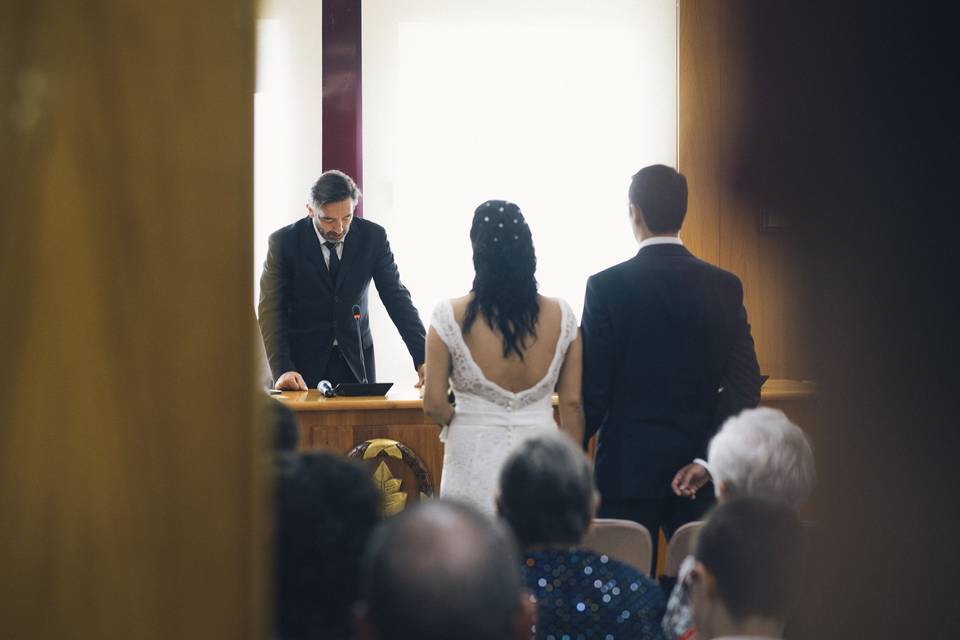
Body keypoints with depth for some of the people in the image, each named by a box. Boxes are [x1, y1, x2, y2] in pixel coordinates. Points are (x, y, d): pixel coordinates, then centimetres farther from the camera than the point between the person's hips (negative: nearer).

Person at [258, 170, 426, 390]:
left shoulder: (373, 237, -4)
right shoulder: (283, 242, -10)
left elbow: (397, 297, -2)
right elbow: (271, 311, -12)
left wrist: (422, 358, -13)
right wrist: (283, 370, -26)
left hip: (356, 363, 2)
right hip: (303, 363, -2)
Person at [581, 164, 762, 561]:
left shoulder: (607, 287, -9)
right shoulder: (725, 287, 1)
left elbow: (591, 389, -8)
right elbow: (744, 384, -3)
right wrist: (707, 456, -5)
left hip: (628, 468, -3)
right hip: (701, 469, 3)